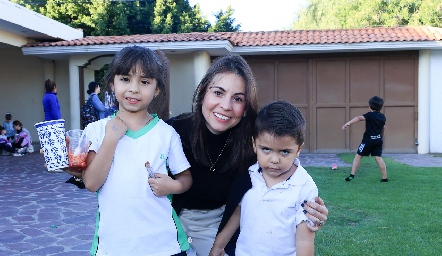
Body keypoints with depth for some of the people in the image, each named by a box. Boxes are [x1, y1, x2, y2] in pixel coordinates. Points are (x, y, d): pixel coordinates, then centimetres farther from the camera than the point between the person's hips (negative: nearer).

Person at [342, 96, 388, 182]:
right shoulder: (382, 116, 7)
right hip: (378, 139, 6)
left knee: (358, 156, 3)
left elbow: (359, 118, -31)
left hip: (368, 139, -6)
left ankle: (352, 175, 0)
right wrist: (381, 137, 36)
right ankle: (385, 178, 5)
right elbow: (383, 128, 20)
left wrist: (349, 123, -45)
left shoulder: (370, 115, -13)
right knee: (378, 157, 7)